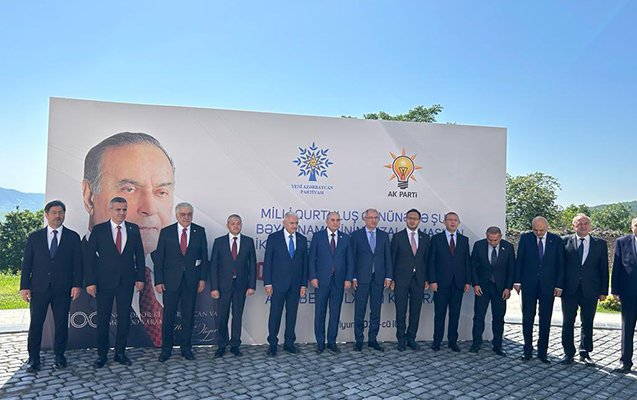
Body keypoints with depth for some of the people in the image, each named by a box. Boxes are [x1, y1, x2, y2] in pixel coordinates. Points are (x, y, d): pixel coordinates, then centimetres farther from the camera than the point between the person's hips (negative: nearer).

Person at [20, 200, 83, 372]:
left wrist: (77, 285, -5)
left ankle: (59, 356, 19)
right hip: (39, 288, 1)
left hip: (63, 289, 0)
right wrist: (24, 286, -1)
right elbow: (27, 263, 6)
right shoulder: (34, 237, 8)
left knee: (61, 324, 6)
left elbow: (78, 263, 3)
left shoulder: (73, 237, 5)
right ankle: (34, 358, 15)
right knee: (36, 324, 3)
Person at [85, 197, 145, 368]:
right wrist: (90, 282, -9)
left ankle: (120, 352, 21)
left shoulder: (134, 229, 4)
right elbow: (89, 256, -4)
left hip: (126, 281, 2)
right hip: (104, 281, -2)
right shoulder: (99, 229, -2)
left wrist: (140, 277, 2)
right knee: (102, 319, 6)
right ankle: (102, 354, 20)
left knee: (124, 318, 7)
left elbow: (139, 254, 8)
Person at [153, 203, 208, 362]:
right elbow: (159, 258, 1)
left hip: (191, 280, 1)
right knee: (168, 315, 5)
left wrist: (202, 278, 0)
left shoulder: (199, 231, 3)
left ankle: (186, 347, 21)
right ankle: (166, 348, 19)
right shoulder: (166, 232, 0)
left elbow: (204, 256, 5)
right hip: (171, 280, -1)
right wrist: (158, 281, -5)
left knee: (188, 315, 8)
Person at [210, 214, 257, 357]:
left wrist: (252, 285, -4)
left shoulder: (248, 241, 3)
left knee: (238, 315, 8)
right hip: (224, 285, -1)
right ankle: (222, 345, 20)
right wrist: (214, 287, -7)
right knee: (222, 316, 5)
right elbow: (214, 265, -1)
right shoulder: (219, 242, 0)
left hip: (241, 285, 1)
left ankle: (235, 345, 20)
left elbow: (252, 264, 3)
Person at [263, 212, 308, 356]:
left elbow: (304, 262, 7)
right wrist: (267, 283, -8)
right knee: (275, 314, 2)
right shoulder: (273, 238, -2)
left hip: (295, 284, 3)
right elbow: (267, 261, -3)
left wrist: (304, 284, 3)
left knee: (292, 314, 9)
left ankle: (289, 343, 20)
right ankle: (272, 344, 13)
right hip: (278, 283, -3)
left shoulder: (302, 239, 6)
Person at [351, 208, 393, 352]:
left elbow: (388, 257, 7)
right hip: (362, 278, -2)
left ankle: (372, 339, 19)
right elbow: (353, 257, 0)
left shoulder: (384, 235, 8)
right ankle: (359, 340, 14)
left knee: (376, 310, 8)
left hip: (378, 278, 2)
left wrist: (388, 276, 0)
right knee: (359, 311, 4)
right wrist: (353, 277, -6)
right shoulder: (356, 235, 1)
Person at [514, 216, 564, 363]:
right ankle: (527, 349, 17)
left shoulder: (556, 240, 1)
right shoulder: (525, 238, 1)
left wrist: (559, 285, -3)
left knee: (545, 320, 6)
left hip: (548, 285, 0)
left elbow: (560, 264, 2)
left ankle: (542, 351, 16)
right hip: (528, 284, 0)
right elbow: (519, 260, 2)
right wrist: (517, 281, -1)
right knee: (527, 318, 6)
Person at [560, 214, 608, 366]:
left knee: (587, 323, 10)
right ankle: (569, 353, 19)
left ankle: (585, 353, 24)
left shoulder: (600, 243, 5)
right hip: (569, 290, -1)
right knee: (568, 323, 7)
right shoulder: (565, 241, 1)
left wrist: (604, 291, 1)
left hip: (590, 290, 1)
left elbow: (604, 268, 5)